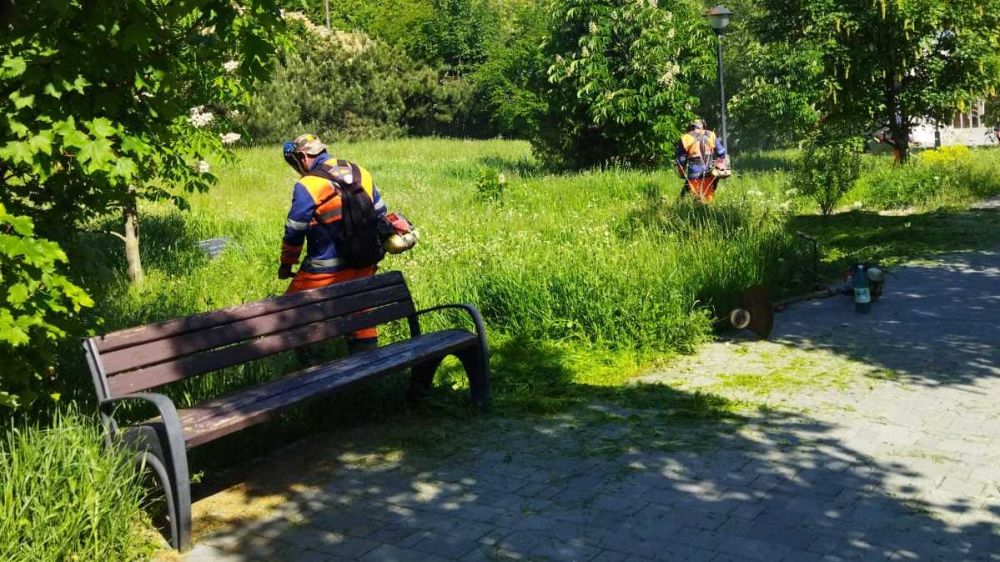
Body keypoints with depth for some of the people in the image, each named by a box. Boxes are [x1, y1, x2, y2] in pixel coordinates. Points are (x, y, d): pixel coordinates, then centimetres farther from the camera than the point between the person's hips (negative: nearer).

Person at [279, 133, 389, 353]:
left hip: (326, 270, -6)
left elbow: (294, 232, -9)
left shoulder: (307, 186, -13)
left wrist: (286, 265, 6)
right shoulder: (361, 173, 6)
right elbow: (380, 214, 13)